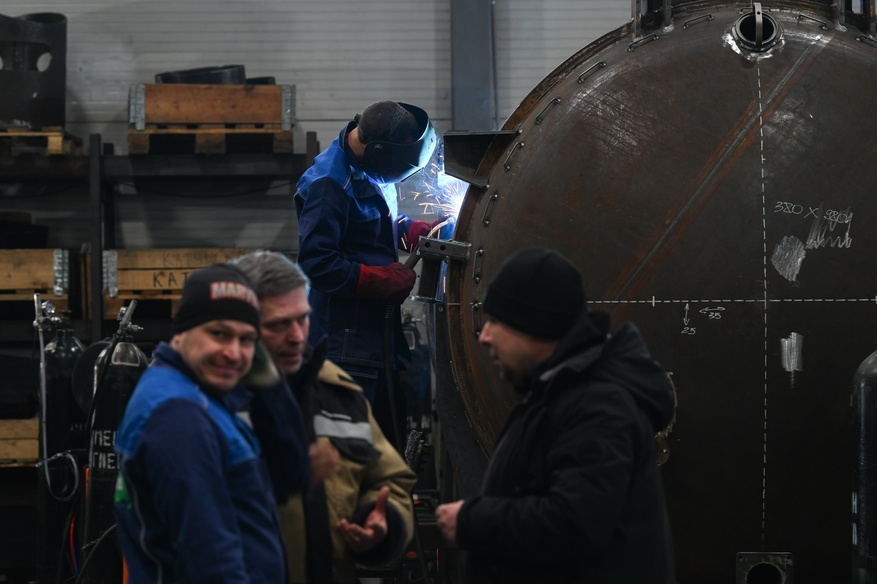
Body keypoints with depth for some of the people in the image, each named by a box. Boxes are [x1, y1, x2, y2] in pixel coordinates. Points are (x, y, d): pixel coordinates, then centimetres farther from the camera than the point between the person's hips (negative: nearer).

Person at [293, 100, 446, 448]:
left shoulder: (373, 170, 7)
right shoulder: (330, 182, -21)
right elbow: (316, 263, -23)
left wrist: (422, 232, 7)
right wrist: (382, 280, -20)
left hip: (381, 334, 9)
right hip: (347, 339, -9)